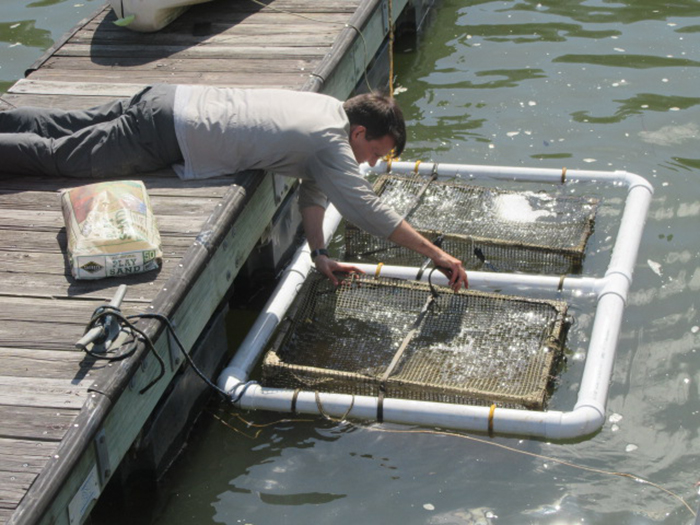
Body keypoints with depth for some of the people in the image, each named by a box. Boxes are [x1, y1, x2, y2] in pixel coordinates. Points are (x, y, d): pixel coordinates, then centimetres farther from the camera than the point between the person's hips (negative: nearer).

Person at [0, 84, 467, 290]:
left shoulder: (331, 107, 5)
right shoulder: (331, 143, -21)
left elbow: (314, 187, 12)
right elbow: (367, 209, -25)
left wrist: (319, 251, 6)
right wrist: (435, 253, -20)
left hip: (173, 100, 8)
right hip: (167, 133, -8)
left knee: (69, 127, 19)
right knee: (63, 156, 2)